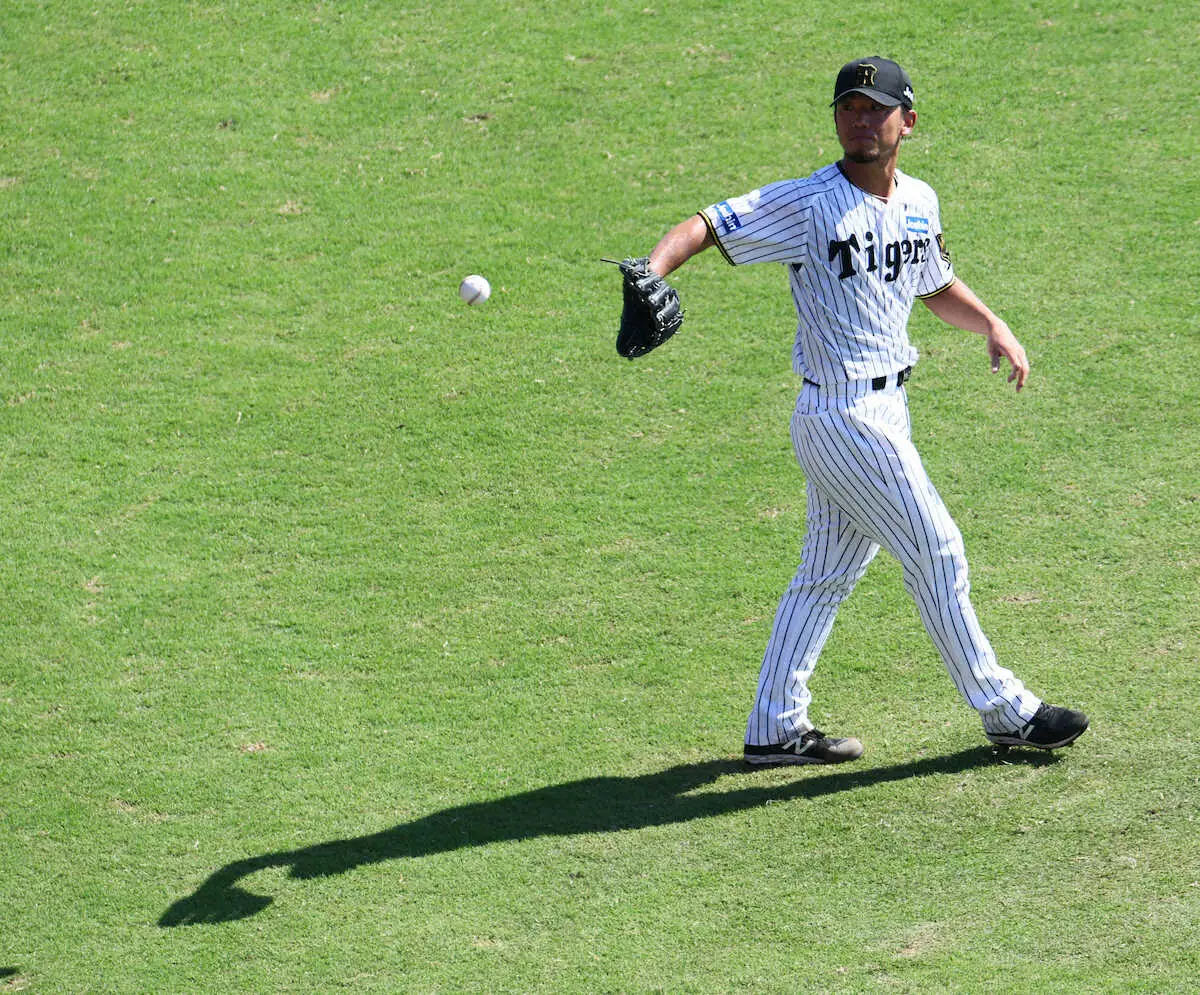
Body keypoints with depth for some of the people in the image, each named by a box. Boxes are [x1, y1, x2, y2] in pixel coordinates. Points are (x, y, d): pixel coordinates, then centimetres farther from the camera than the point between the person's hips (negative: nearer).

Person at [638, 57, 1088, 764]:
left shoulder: (919, 201, 9)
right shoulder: (807, 203, -14)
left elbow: (939, 288, 24)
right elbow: (707, 226, -20)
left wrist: (992, 325, 7)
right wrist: (650, 274, -38)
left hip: (885, 408, 8)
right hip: (845, 419, -8)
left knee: (828, 573, 13)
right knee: (937, 553, -2)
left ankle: (777, 727, 22)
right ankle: (1003, 711, 10)